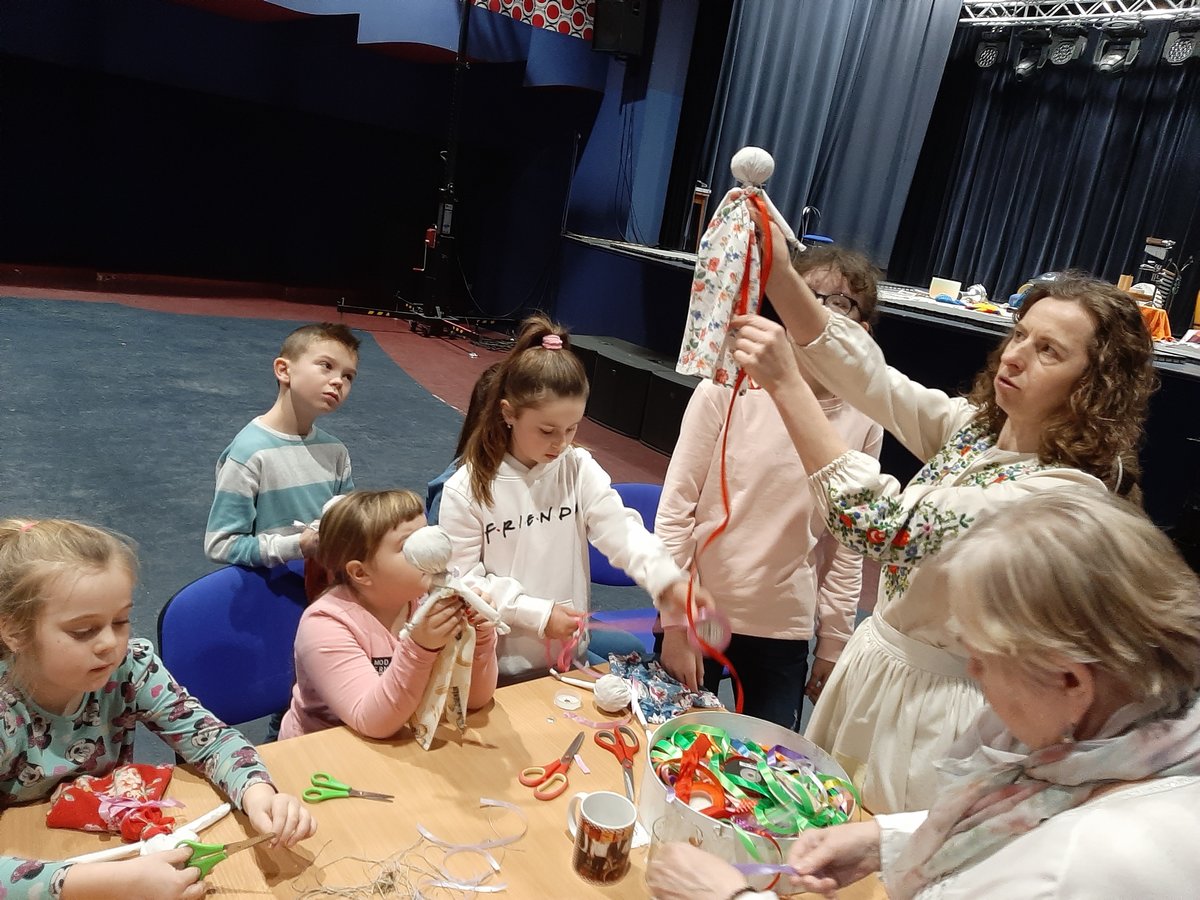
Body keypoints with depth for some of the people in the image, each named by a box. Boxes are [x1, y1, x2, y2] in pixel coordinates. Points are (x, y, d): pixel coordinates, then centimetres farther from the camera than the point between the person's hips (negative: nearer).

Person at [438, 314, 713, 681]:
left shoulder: (579, 470, -5)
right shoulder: (466, 490, -13)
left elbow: (621, 530, -15)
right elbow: (464, 580, -10)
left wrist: (669, 581, -32)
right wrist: (538, 615, -17)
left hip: (570, 645, 4)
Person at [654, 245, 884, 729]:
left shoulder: (863, 421, -4)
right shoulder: (728, 387, -12)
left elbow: (846, 544, 4)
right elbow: (676, 507, -8)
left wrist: (833, 641, 7)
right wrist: (675, 623, -7)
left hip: (785, 632, 2)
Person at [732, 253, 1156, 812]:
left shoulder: (1067, 494, -25)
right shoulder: (976, 426, -2)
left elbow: (889, 528, -34)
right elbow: (867, 378, -12)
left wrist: (784, 382, -36)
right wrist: (777, 270, -24)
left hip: (932, 702, -7)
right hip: (876, 657, 7)